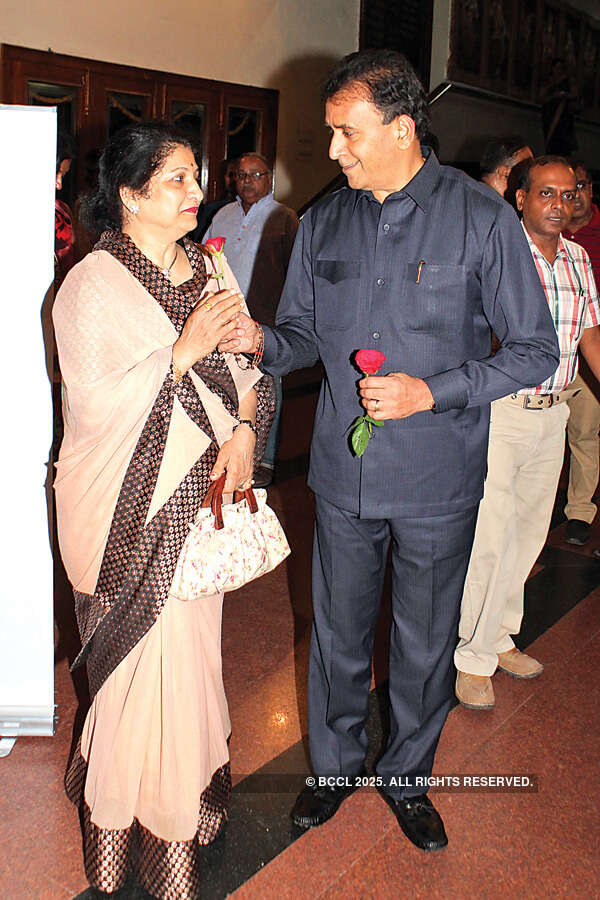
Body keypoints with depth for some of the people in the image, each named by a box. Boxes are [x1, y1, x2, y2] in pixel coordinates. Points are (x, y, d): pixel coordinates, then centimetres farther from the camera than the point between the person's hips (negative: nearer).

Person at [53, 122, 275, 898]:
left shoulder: (207, 268, 8)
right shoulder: (92, 285, -11)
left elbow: (242, 366, 7)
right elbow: (93, 398, -19)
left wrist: (243, 431, -11)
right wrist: (184, 351, -20)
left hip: (200, 492, 5)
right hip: (132, 506, -5)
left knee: (191, 649, 16)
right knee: (146, 663, 4)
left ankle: (189, 773, 37)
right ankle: (154, 829, 25)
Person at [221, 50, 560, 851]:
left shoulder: (482, 219, -9)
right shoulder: (324, 223, 3)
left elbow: (534, 350, -7)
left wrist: (432, 391, -19)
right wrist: (261, 341, -12)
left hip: (437, 482, -2)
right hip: (343, 475, 3)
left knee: (424, 643, 13)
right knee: (338, 631, 17)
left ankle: (407, 776, 38)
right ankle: (336, 763, 41)